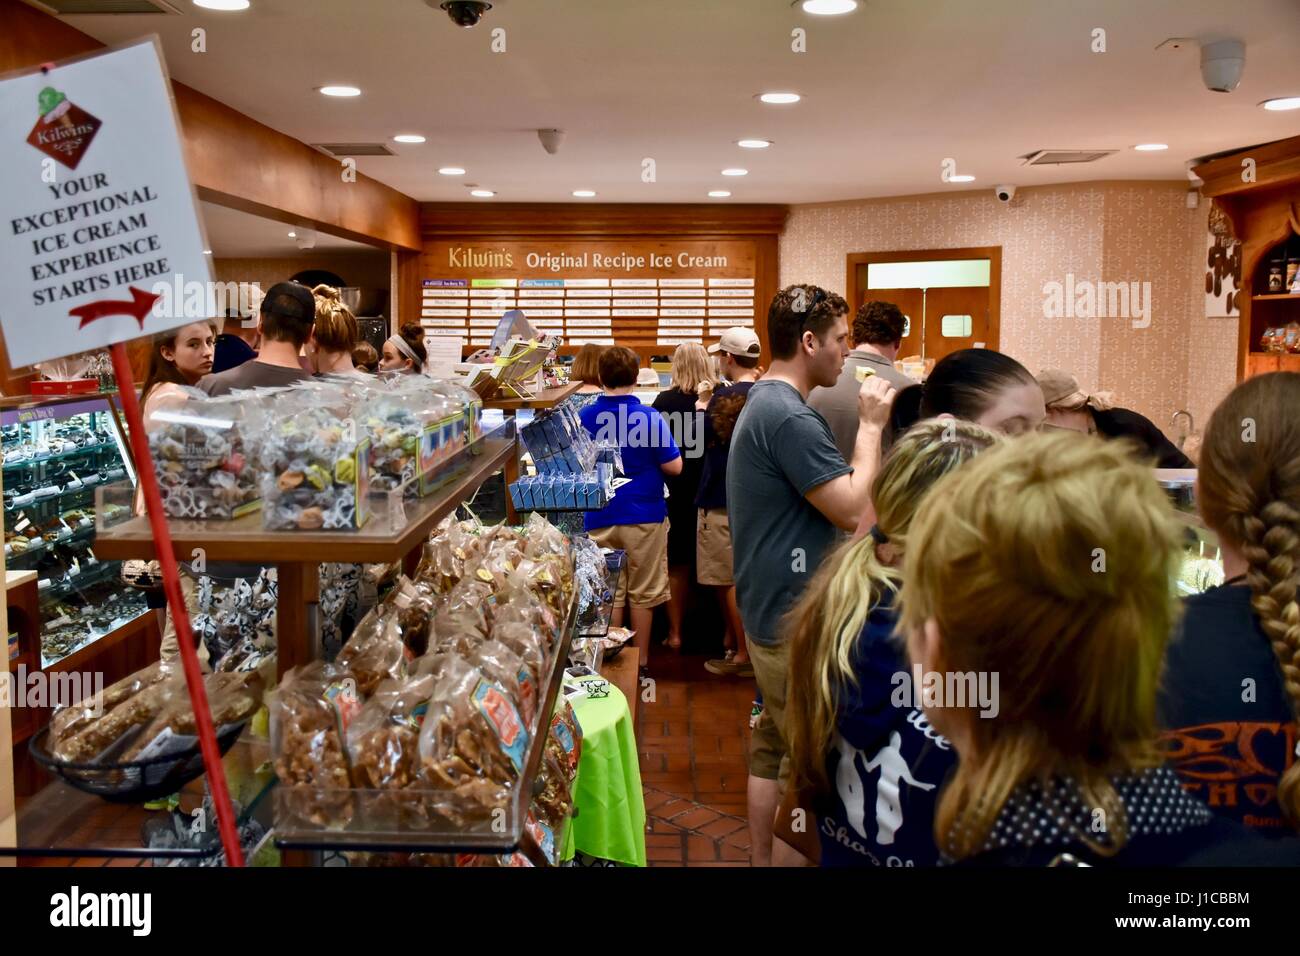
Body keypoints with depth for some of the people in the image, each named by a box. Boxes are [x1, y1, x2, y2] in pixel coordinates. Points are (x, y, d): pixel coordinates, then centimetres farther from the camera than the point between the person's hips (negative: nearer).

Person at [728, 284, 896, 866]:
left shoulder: (764, 403, 13)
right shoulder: (790, 417, -22)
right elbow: (853, 510, -22)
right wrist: (871, 424, -13)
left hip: (772, 607, 11)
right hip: (795, 619, -11)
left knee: (774, 745, 19)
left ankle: (763, 858, 31)